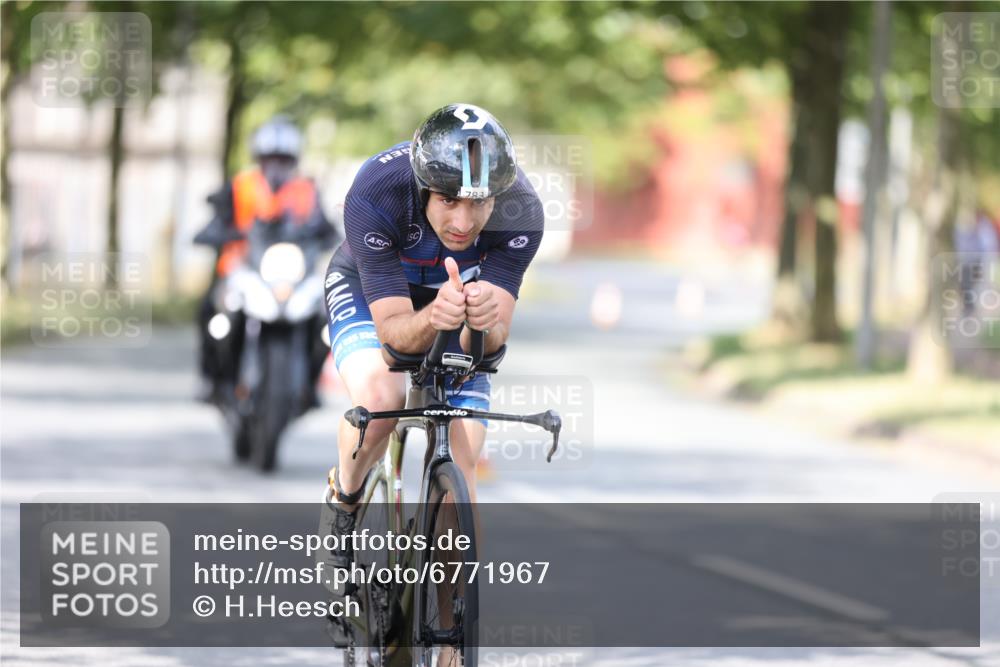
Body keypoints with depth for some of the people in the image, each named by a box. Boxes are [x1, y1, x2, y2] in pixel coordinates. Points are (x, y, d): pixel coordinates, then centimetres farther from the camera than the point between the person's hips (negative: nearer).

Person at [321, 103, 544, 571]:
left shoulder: (520, 212, -33)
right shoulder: (374, 195, -39)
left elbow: (494, 338, -34)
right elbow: (392, 328, -37)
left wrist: (485, 323, -57)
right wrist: (432, 319, -59)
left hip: (462, 290, 2)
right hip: (369, 292, -2)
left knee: (461, 470, -10)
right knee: (380, 397, -33)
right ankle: (345, 497, -3)